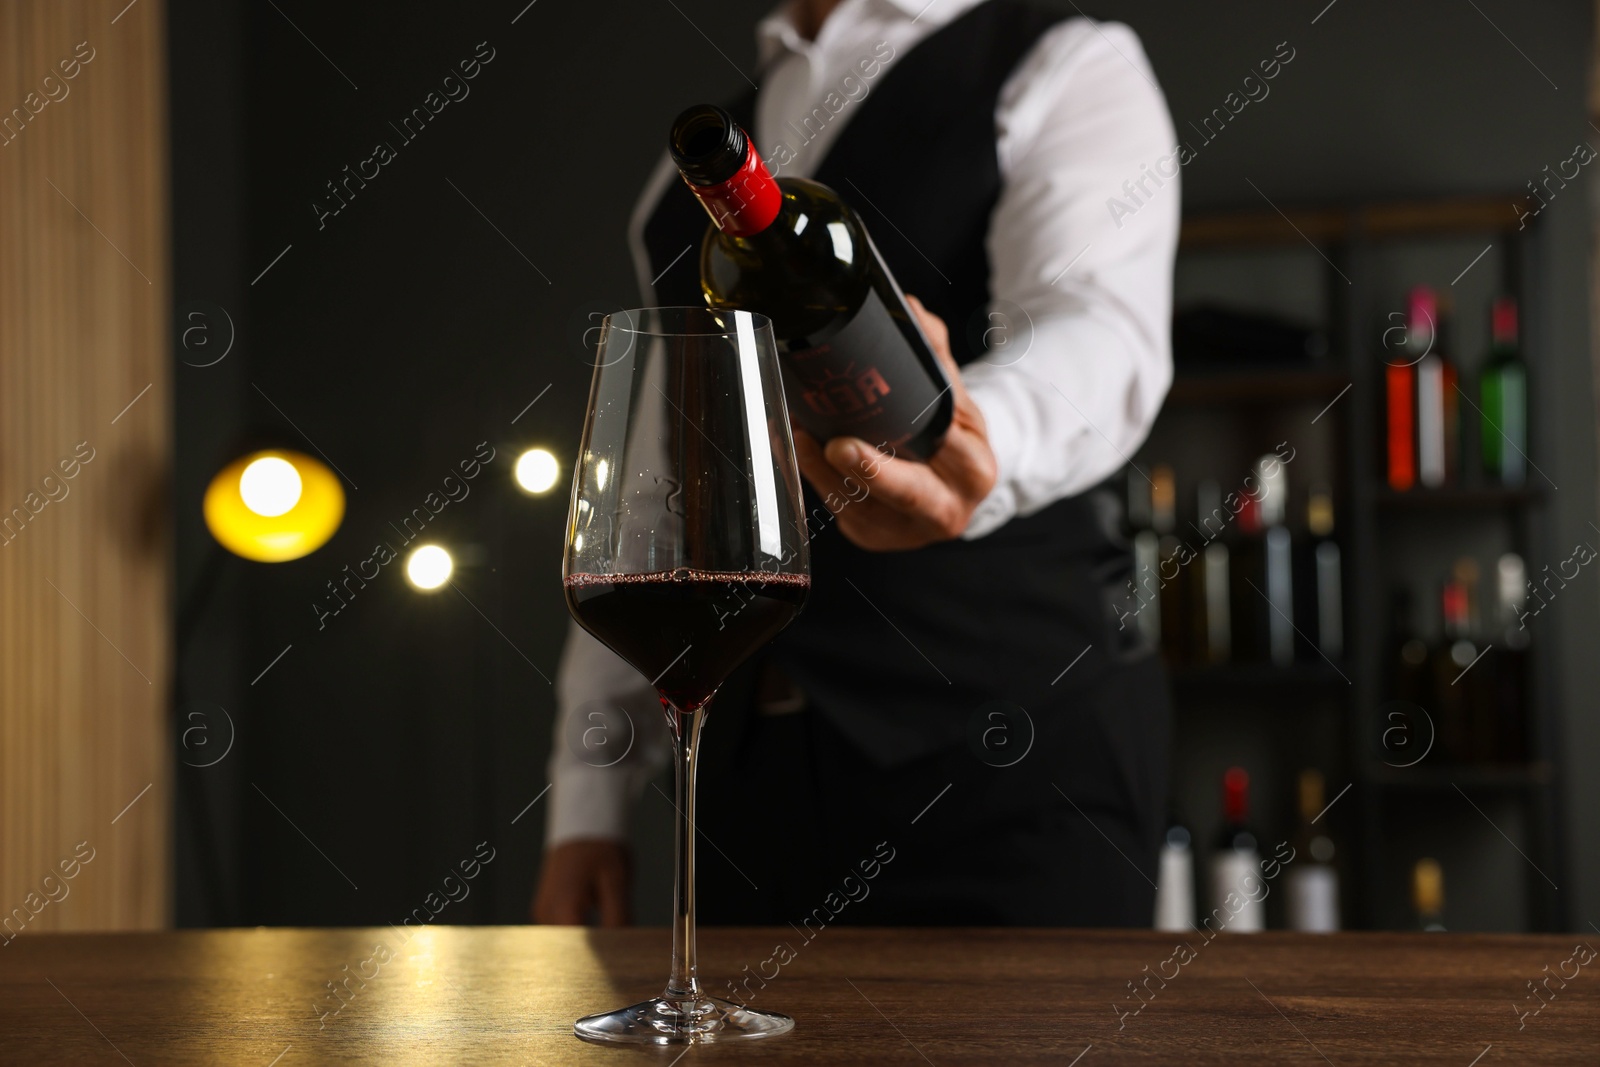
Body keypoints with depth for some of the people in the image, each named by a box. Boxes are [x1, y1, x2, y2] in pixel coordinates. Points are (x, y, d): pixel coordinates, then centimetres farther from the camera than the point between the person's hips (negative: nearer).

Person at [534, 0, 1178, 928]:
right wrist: (588, 798, 10)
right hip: (754, 765, 5)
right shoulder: (692, 179, 19)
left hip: (1009, 743, -5)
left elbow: (1098, 329, -20)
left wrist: (986, 437, -44)